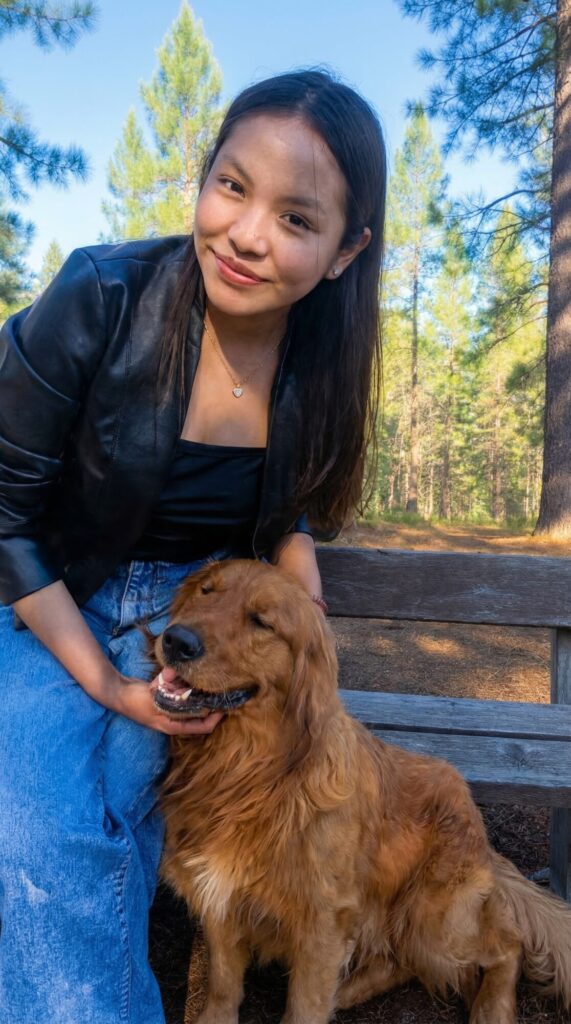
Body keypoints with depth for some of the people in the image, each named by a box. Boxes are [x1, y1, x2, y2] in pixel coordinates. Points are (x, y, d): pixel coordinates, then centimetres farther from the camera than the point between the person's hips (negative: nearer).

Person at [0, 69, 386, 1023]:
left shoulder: (322, 363, -9)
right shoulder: (100, 299, -22)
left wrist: (305, 607, -8)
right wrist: (104, 681, -16)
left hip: (197, 613, 2)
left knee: (117, 818, -16)